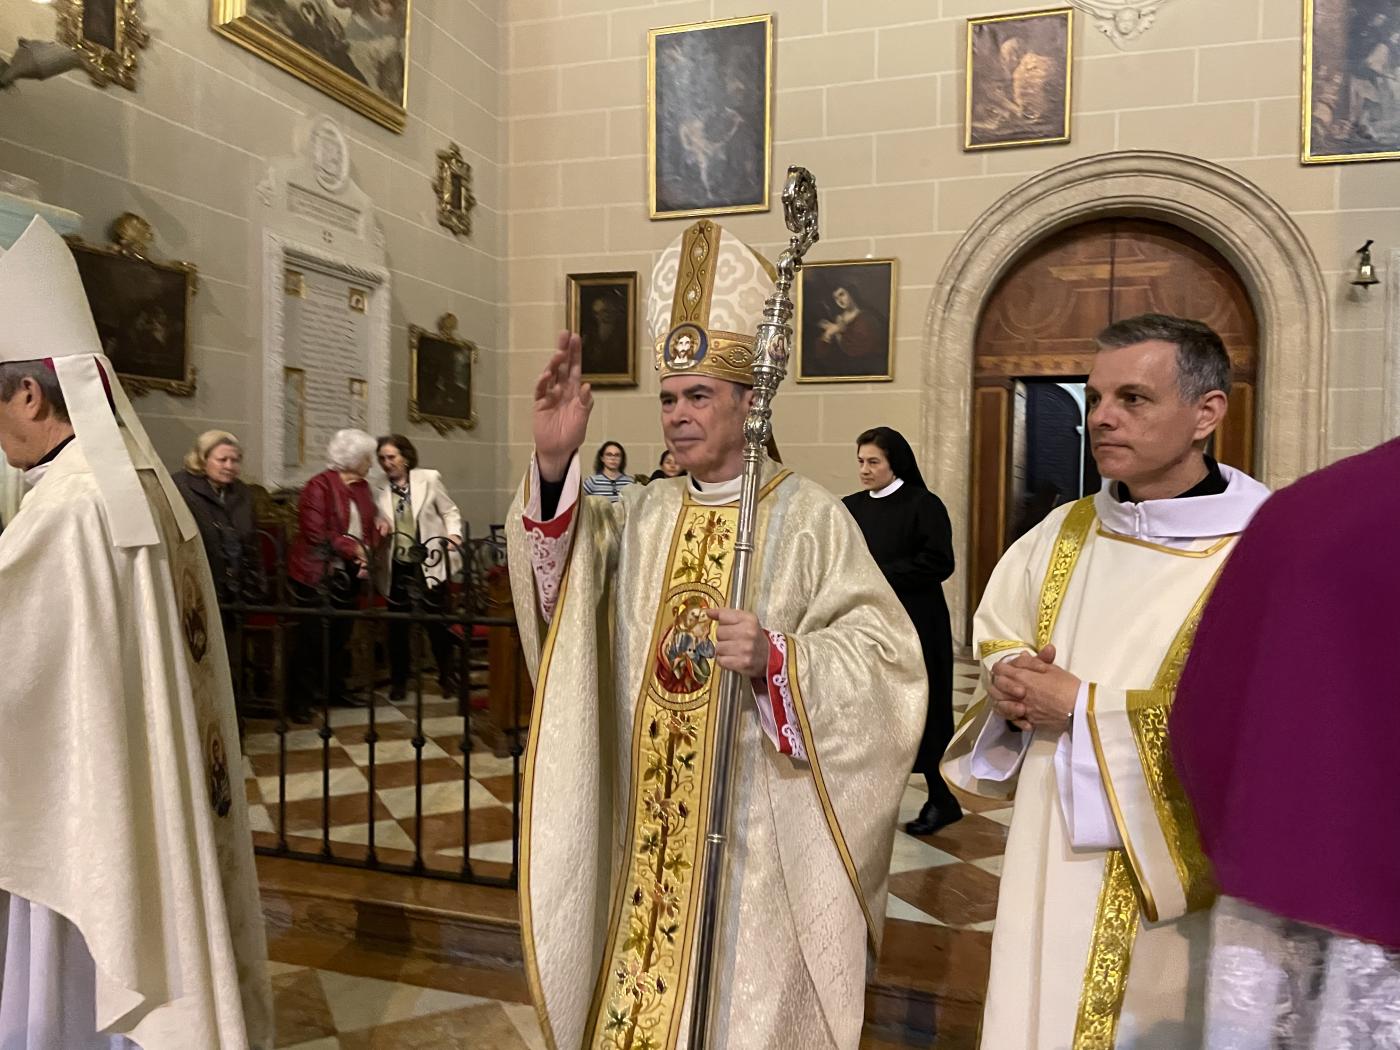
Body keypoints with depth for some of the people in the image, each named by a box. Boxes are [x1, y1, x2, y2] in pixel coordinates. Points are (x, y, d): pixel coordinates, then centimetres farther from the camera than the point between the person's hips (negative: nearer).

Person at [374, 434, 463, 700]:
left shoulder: (429, 478, -3)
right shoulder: (379, 489, 1)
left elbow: (449, 511, 2)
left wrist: (453, 534, -14)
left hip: (430, 563, -2)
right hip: (397, 566, 2)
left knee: (438, 623, 7)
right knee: (398, 624, 10)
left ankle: (448, 679, 22)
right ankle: (398, 681, 25)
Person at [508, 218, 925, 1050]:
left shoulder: (809, 516, -8)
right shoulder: (643, 513, 5)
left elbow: (883, 654, -10)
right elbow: (558, 583, -9)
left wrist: (779, 659, -27)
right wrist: (554, 464, -23)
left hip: (760, 820, -4)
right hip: (653, 817, 5)